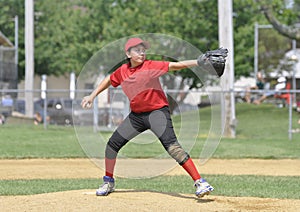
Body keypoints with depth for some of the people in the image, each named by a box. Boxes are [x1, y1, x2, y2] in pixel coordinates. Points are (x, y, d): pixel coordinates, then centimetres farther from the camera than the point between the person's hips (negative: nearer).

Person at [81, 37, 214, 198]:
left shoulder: (150, 66, -13)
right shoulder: (122, 71, 2)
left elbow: (174, 65, -25)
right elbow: (109, 80, 22)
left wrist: (198, 62, -38)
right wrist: (92, 96, 21)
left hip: (157, 111, -6)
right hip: (136, 114, 6)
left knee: (171, 145, -23)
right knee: (113, 144, 7)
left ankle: (199, 182, -26)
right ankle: (108, 182, 28)